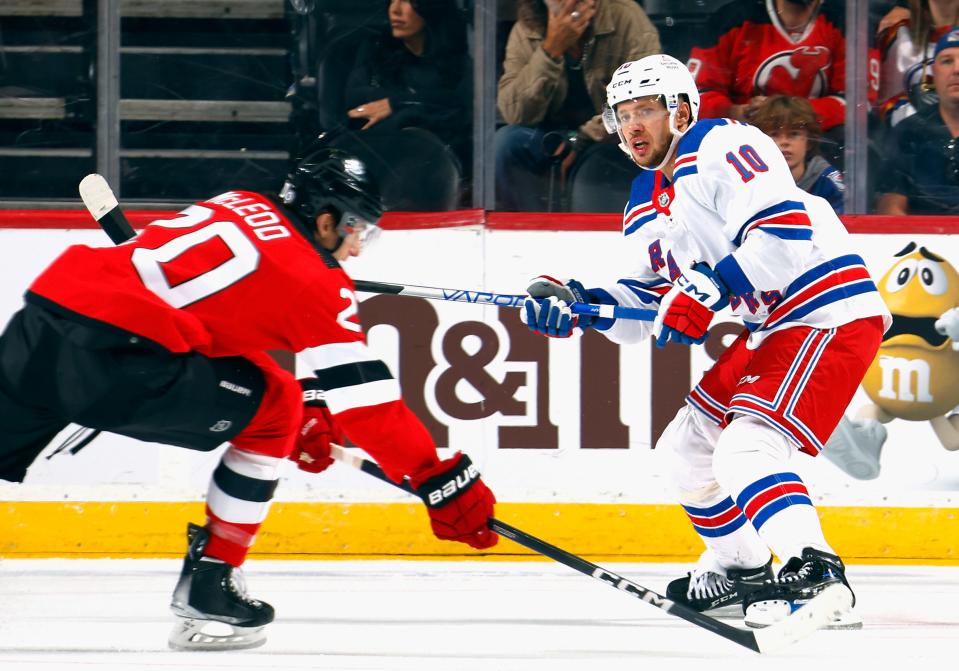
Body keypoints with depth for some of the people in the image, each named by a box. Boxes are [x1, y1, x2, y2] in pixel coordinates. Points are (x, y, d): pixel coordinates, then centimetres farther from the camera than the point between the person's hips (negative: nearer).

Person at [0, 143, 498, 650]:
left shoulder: (240, 209, 26)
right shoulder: (309, 275, 5)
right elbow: (364, 395, 3)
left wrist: (301, 412, 40)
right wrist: (447, 483, 7)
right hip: (110, 350, -7)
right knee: (272, 412, 12)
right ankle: (206, 587, 13)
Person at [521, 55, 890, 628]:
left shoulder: (721, 147, -15)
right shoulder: (647, 204, 15)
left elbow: (783, 231, -27)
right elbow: (647, 305, 16)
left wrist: (707, 291, -29)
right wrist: (576, 303, 0)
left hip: (830, 316, -11)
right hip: (770, 328, 11)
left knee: (745, 446, -27)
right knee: (690, 442, 18)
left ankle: (815, 571, -39)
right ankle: (741, 566, 36)